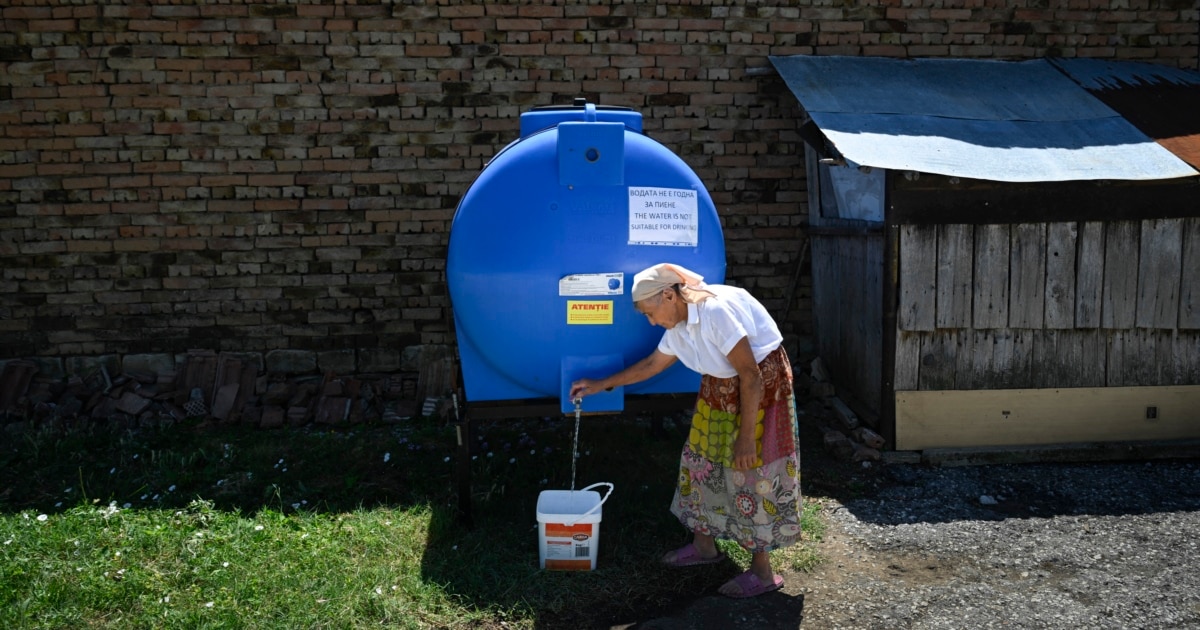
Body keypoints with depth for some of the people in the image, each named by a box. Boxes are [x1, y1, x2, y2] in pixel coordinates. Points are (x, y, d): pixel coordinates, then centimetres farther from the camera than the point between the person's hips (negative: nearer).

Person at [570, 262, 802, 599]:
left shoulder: (716, 311, -29)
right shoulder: (680, 326, -2)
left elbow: (751, 376, -27)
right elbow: (652, 363, 16)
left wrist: (746, 436, -23)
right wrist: (601, 385, 18)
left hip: (762, 386, -9)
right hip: (720, 389, 9)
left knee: (751, 470, -5)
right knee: (703, 459, 13)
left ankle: (762, 571, 7)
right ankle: (704, 545, 30)